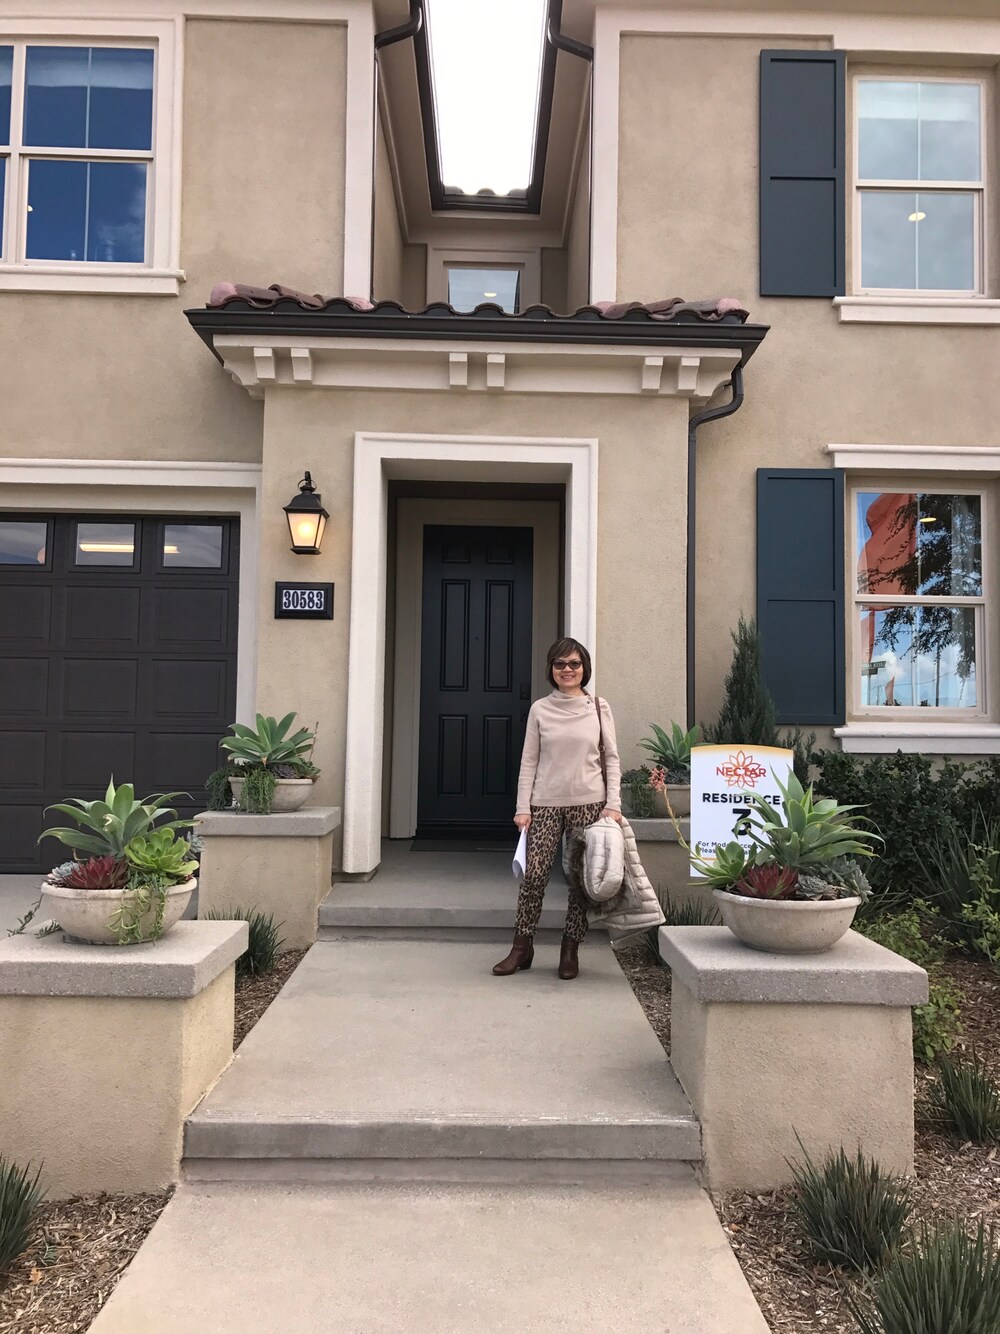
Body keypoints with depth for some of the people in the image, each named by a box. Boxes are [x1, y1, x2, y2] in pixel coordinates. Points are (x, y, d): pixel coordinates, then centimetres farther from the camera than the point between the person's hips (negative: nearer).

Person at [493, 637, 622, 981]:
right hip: (546, 804, 0)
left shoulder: (598, 709, 5)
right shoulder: (540, 710, 5)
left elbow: (612, 759, 5)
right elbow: (529, 762, 5)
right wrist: (523, 807, -2)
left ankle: (570, 950, 17)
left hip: (588, 804, 0)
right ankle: (522, 947, 10)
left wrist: (613, 803, -4)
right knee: (533, 875, -4)